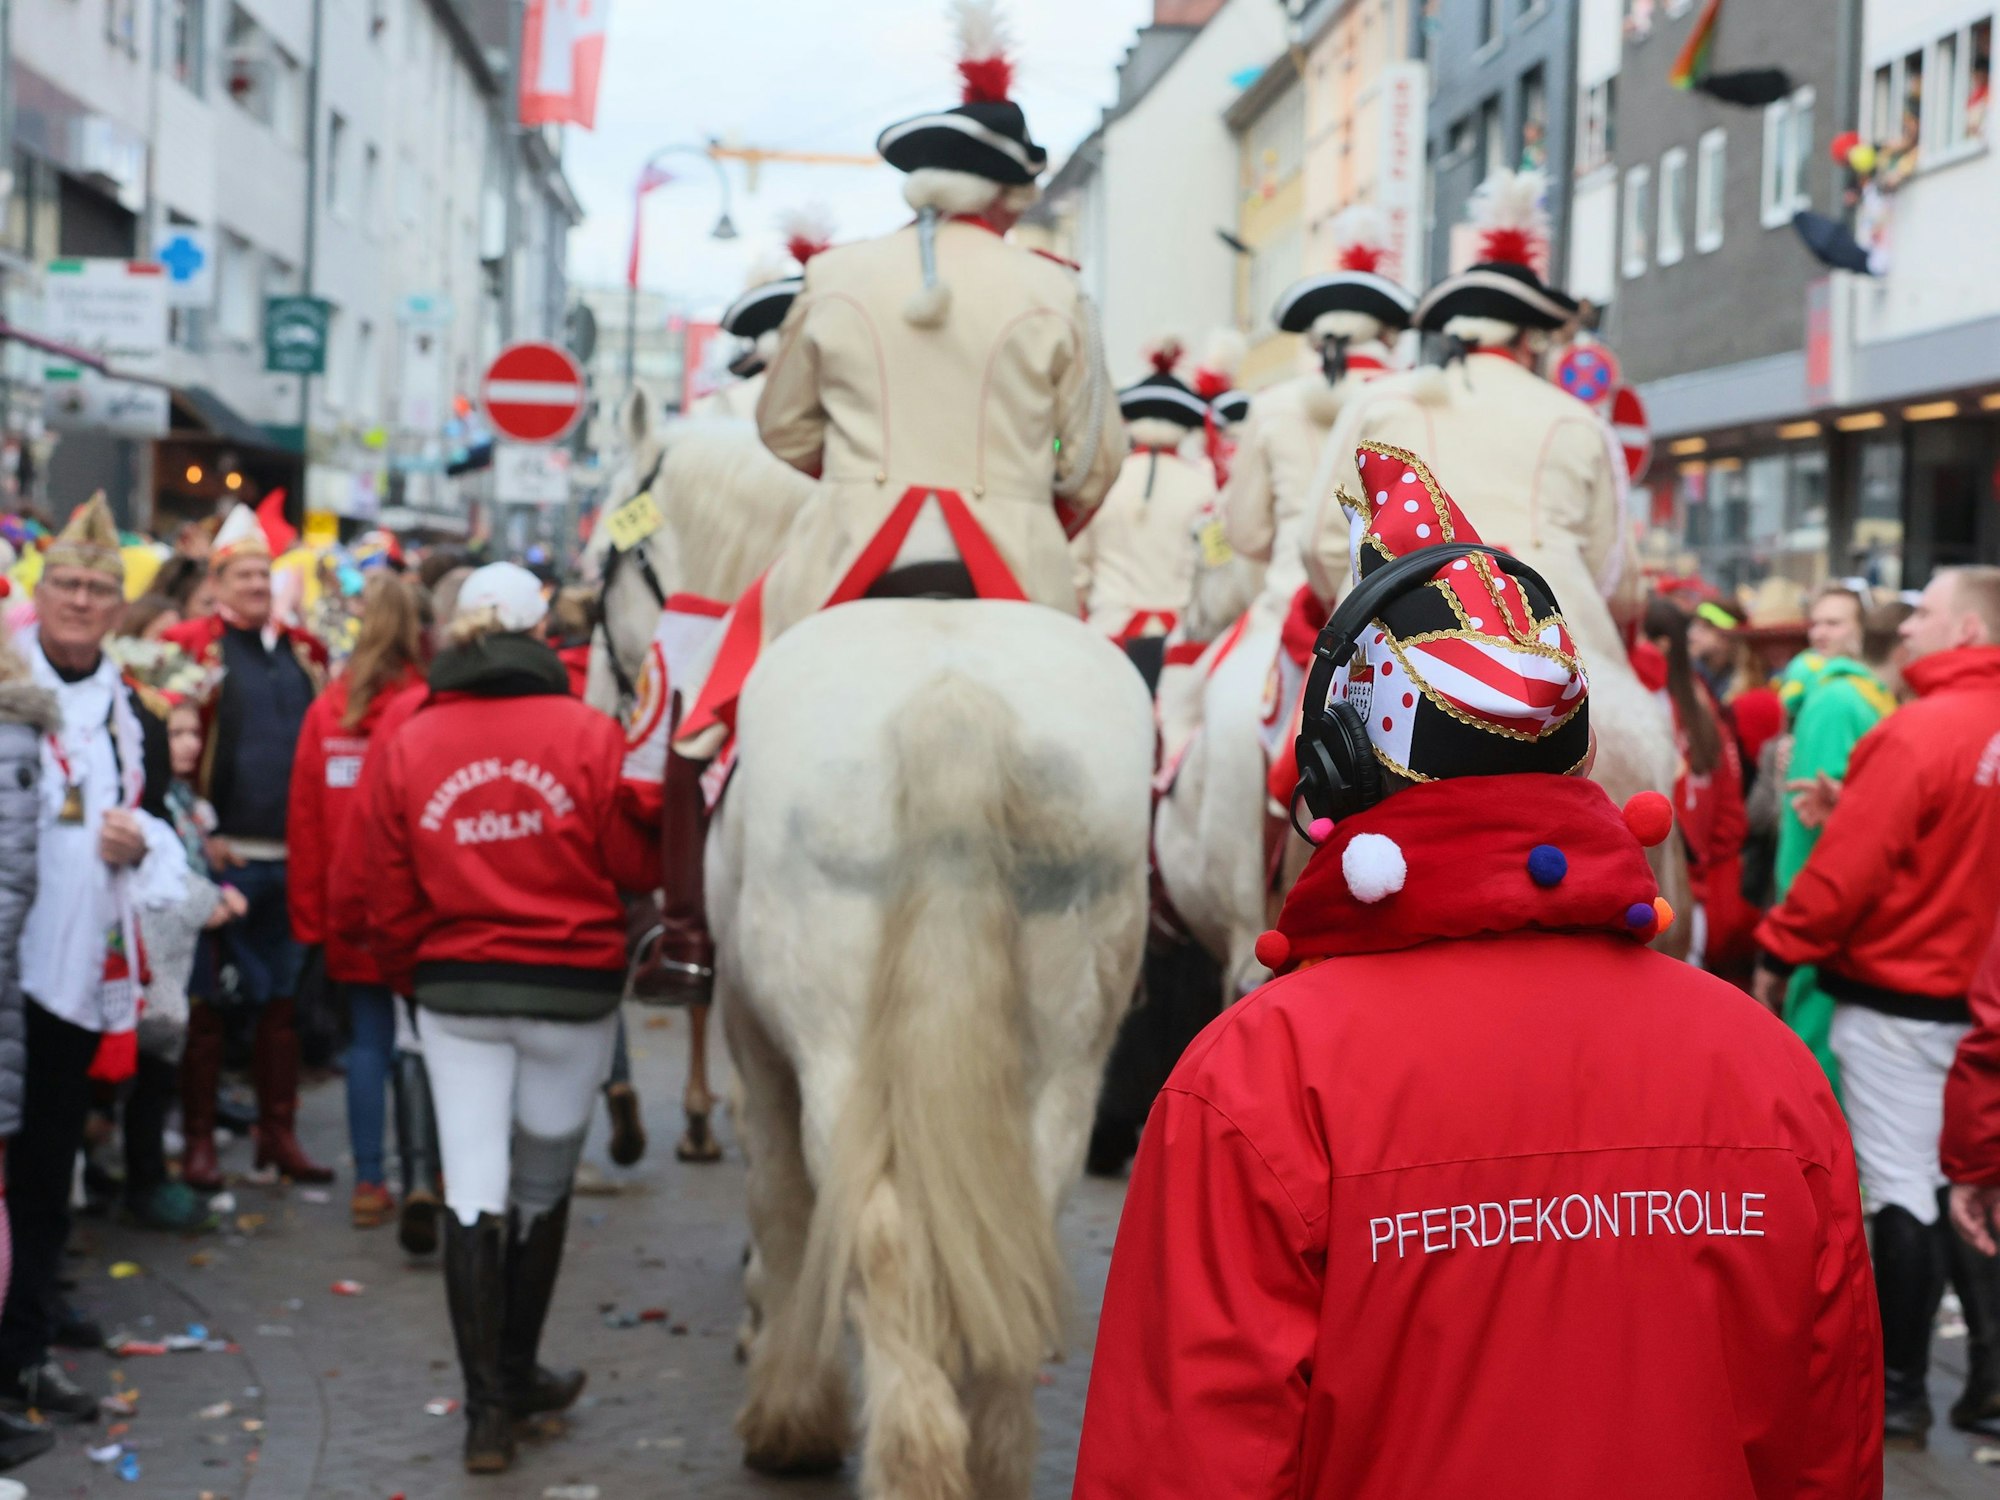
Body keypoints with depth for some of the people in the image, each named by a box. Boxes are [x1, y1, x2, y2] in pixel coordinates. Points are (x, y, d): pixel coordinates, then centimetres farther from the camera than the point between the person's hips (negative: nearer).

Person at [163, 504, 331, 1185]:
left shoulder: (303, 649, 12)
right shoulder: (191, 645, -3)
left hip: (294, 855, 5)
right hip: (225, 854, -5)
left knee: (283, 998, 11)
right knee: (208, 1002, 3)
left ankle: (279, 1132, 20)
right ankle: (199, 1137, 11)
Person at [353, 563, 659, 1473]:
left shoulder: (405, 746, -3)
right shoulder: (589, 734, -10)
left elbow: (387, 900, 2)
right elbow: (639, 865, -6)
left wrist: (413, 979, 18)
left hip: (455, 991, 1)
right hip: (573, 988, -1)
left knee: (473, 1191, 4)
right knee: (544, 1186, 16)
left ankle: (487, 1406, 2)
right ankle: (517, 1375, 28)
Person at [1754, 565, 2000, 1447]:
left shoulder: (1920, 732, -18)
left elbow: (1847, 869, -19)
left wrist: (1780, 950, -7)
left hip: (1895, 994, -7)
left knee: (1902, 1191, 0)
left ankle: (1902, 1391, 7)